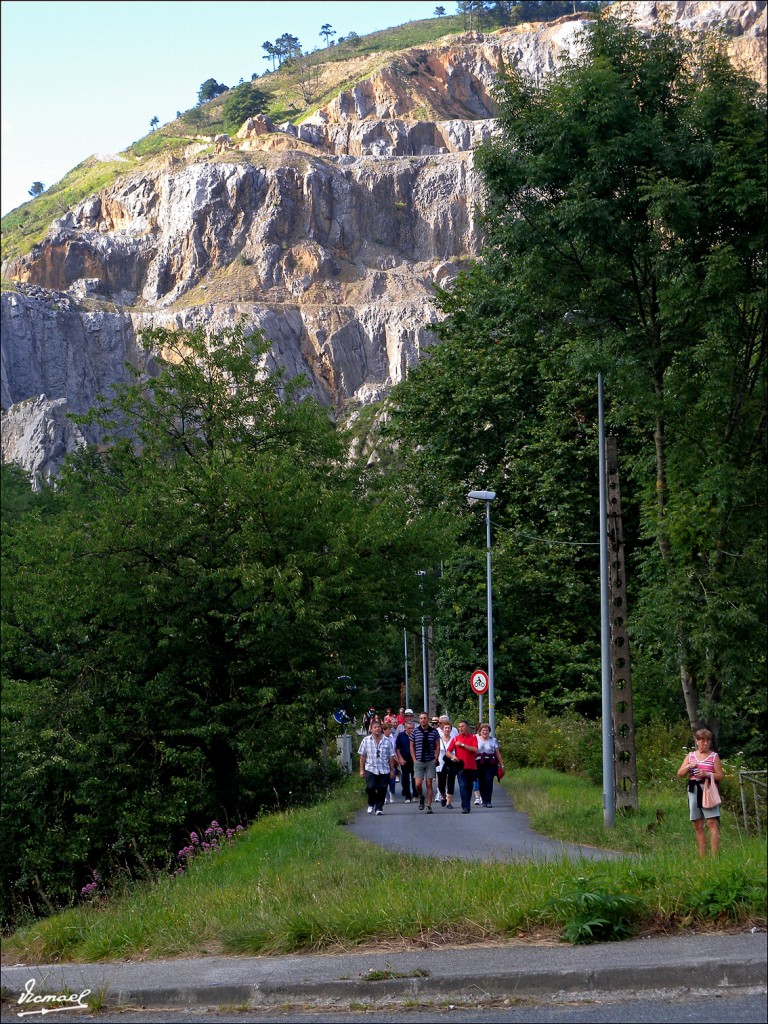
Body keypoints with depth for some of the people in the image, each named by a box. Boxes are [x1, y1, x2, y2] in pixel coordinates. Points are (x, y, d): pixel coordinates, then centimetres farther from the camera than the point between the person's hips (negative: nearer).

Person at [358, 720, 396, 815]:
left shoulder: (387, 741, 5)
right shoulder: (366, 740, 5)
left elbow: (391, 756, 9)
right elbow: (362, 756, 8)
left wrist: (392, 769, 6)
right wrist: (362, 769, 4)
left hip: (384, 770, 1)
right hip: (370, 769, -1)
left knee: (382, 790, -1)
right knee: (370, 787, -14)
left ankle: (379, 807, 13)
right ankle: (371, 804, 12)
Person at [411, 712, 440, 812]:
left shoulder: (434, 731, 1)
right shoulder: (415, 731, 2)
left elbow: (437, 746, 7)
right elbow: (412, 746, 8)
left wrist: (436, 758, -3)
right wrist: (414, 759, 0)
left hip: (431, 762, 0)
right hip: (419, 762, 0)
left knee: (429, 784, 1)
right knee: (418, 784, -8)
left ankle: (429, 806, 6)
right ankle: (421, 798, 23)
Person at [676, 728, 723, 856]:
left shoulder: (714, 756, 5)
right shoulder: (690, 756, 15)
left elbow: (720, 776, 0)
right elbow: (680, 774, 12)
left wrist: (707, 774, -16)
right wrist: (689, 766, -6)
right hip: (694, 791, 4)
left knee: (712, 822, -14)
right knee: (698, 825, 5)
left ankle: (714, 855, -18)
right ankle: (702, 856, 9)